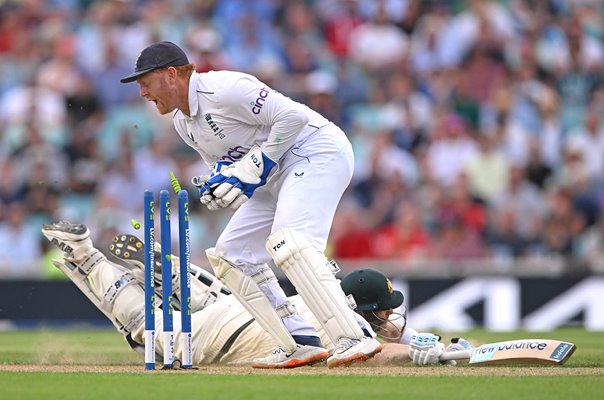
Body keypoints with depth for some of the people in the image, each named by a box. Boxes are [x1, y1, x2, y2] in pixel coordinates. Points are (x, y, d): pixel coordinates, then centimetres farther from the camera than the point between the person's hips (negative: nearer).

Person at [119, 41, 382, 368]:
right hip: (278, 174, 11)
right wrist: (215, 185, -5)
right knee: (230, 253, 7)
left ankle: (354, 338, -35)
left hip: (318, 152, -11)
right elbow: (223, 163, 19)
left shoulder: (221, 89, -20)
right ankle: (301, 344, 2)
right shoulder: (182, 121, 11)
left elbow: (293, 116, -24)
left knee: (288, 241, -30)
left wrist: (251, 169, -22)